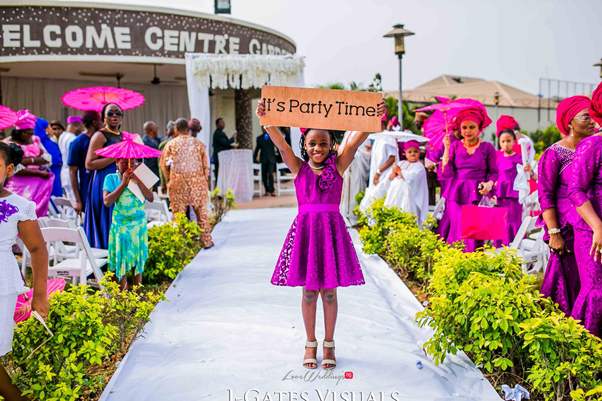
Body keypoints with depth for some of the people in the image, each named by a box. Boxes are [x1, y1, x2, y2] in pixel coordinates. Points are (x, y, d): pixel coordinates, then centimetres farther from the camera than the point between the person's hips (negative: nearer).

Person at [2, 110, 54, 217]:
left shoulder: (35, 140, 13)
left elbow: (47, 158, 2)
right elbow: (16, 169, -13)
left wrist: (29, 160, -13)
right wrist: (39, 173, -12)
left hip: (38, 184, 5)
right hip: (19, 186, -5)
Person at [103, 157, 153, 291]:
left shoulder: (139, 177, 4)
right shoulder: (111, 178, 0)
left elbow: (150, 198, -10)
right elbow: (107, 201, -14)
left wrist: (137, 180, -17)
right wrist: (123, 183, -14)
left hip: (139, 225, 1)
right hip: (120, 225, -1)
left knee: (138, 260, 7)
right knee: (121, 261, 1)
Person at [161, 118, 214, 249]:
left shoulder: (171, 144, -1)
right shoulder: (198, 143, 4)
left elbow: (164, 164, 5)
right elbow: (205, 164, 6)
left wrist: (168, 179, 20)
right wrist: (204, 180, 18)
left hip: (177, 181, -1)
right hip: (197, 180, 1)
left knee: (178, 213, 4)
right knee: (201, 211, 8)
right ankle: (206, 241, 12)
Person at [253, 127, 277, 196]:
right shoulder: (259, 138, 11)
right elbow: (257, 149, 14)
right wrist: (254, 158, 9)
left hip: (271, 159, -2)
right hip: (263, 159, 2)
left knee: (270, 174, -15)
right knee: (264, 175, 2)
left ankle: (272, 190, -13)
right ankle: (267, 190, 14)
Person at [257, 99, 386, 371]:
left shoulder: (338, 166, 2)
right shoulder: (298, 167, 4)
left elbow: (355, 143, -10)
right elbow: (281, 144, -9)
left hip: (332, 230, 0)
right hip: (305, 230, 0)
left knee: (329, 291, 8)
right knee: (309, 291, 8)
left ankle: (329, 343, 24)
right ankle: (310, 343, 26)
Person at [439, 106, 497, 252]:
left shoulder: (487, 147, 6)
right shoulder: (455, 146, 9)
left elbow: (494, 172, 9)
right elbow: (446, 173, 0)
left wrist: (489, 184, -12)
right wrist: (447, 149, -5)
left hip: (477, 195, -1)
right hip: (456, 195, 1)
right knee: (456, 233, -5)